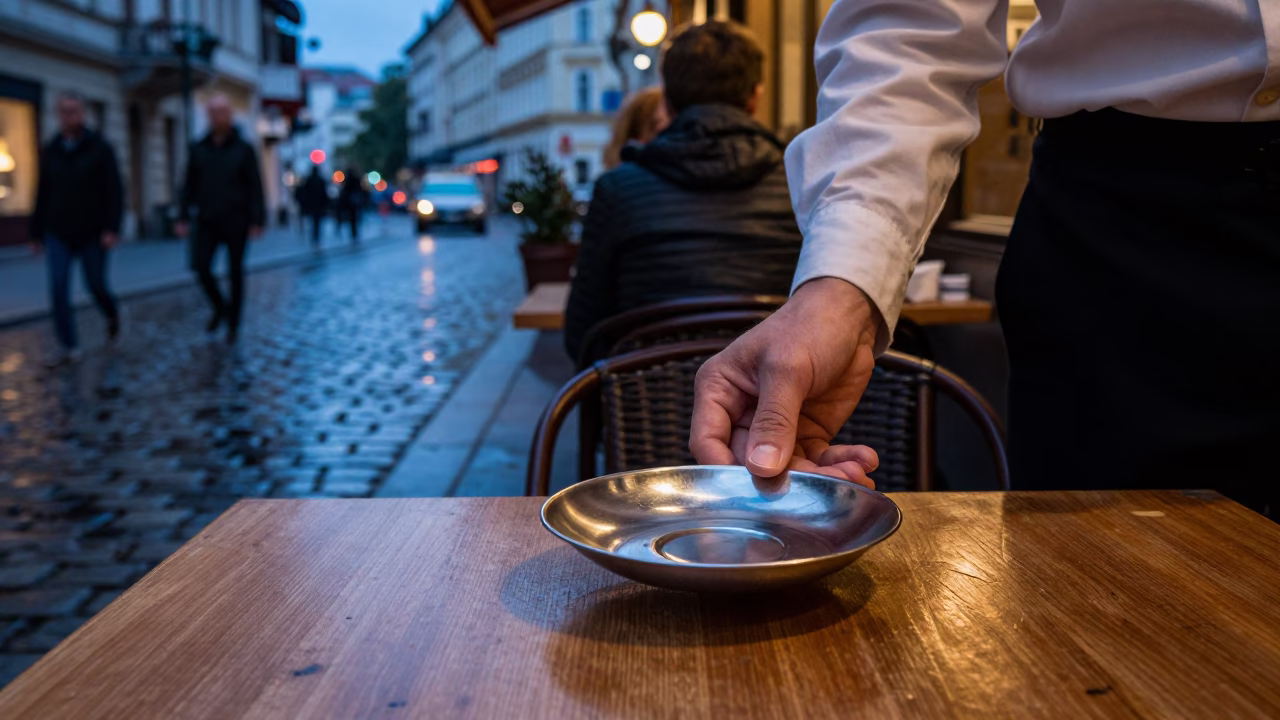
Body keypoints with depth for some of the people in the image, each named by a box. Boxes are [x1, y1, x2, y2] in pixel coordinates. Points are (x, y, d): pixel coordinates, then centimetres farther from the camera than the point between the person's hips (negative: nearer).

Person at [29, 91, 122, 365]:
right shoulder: (50, 151, 6)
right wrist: (36, 232, 10)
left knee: (96, 284, 6)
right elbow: (42, 195, 11)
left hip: (92, 234, -3)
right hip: (59, 235, 3)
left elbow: (114, 192, -8)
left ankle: (111, 315, 38)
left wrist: (112, 228, -17)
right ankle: (68, 346, -2)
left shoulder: (100, 148, -3)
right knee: (58, 289, -7)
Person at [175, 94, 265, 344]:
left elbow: (255, 188, -5)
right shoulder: (199, 149, 5)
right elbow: (190, 186, 8)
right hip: (208, 221, 2)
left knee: (235, 272, 4)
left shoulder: (244, 149, -3)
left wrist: (257, 222, -11)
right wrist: (183, 218, 2)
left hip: (236, 221, -2)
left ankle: (233, 323, 17)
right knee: (200, 264, -12)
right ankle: (219, 307, 12)